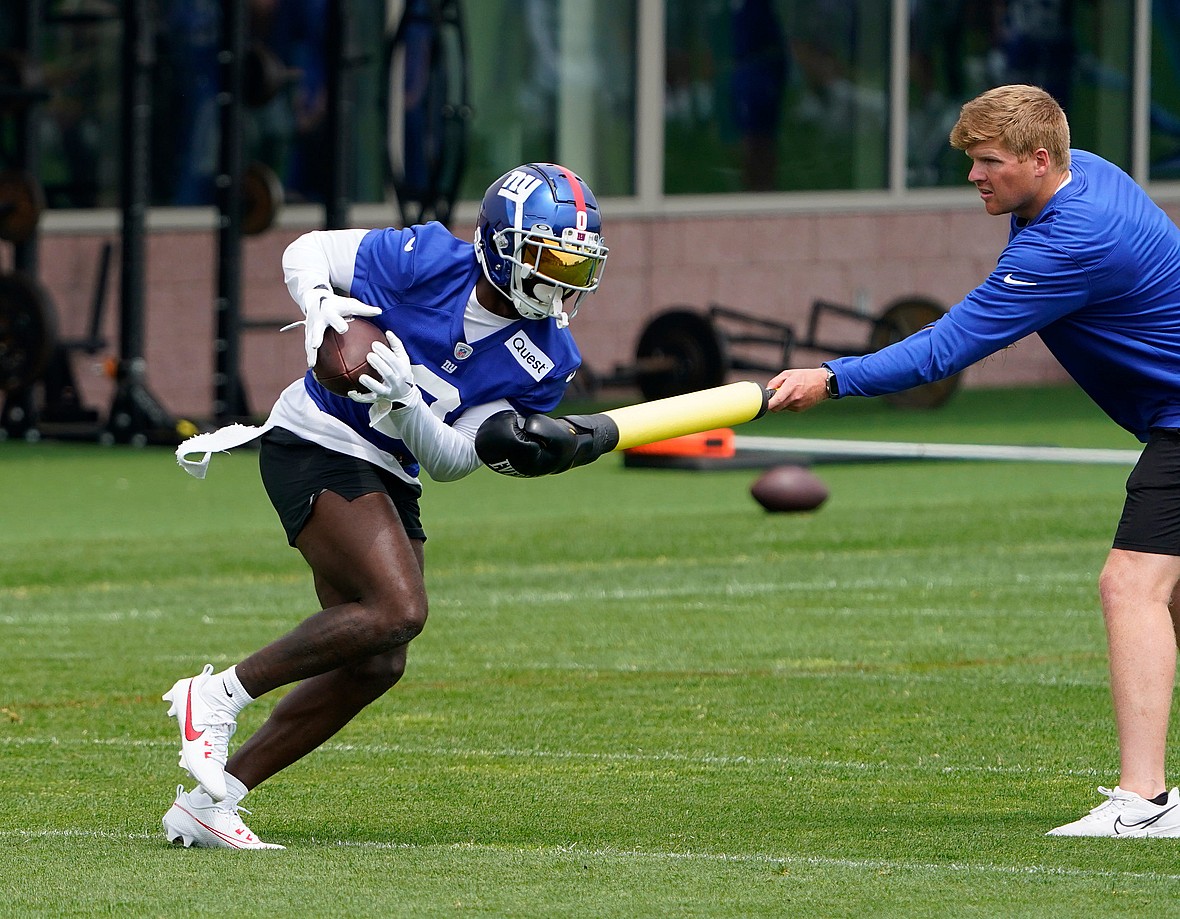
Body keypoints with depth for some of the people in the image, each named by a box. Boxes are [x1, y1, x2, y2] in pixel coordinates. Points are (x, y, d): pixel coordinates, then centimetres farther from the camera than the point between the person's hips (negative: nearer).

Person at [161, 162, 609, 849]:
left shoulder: (544, 362, -3)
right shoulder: (427, 262, -16)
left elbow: (452, 460, -6)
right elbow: (306, 251, -1)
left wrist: (405, 398, -24)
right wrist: (321, 306, -21)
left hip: (389, 480, 8)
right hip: (315, 449, -8)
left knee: (375, 666, 5)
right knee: (399, 610, -24)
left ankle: (207, 801, 13)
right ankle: (219, 696, -11)